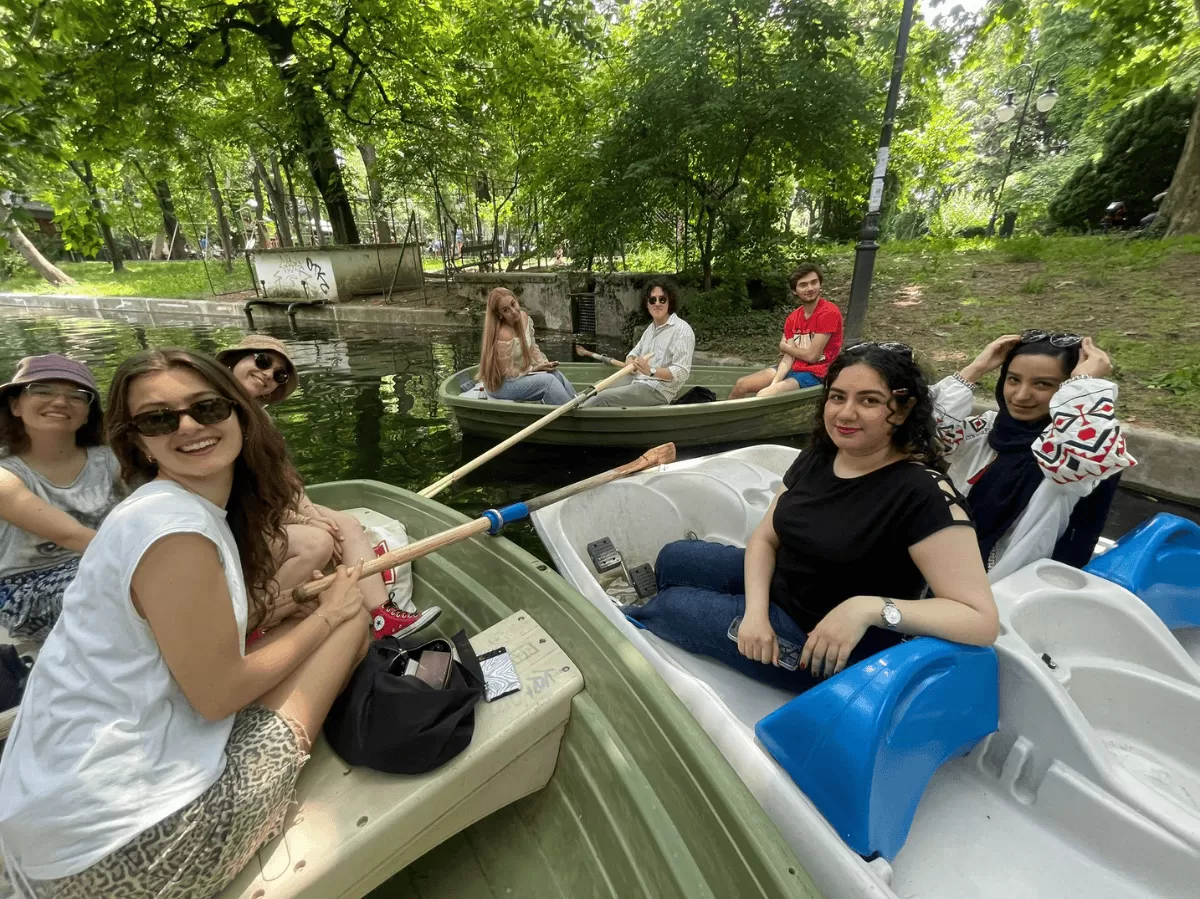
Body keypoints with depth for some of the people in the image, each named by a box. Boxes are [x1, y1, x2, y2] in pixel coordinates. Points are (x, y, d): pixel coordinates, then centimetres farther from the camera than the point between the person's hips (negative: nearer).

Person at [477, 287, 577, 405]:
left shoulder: (523, 317, -6)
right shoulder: (503, 335, -29)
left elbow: (532, 347, 7)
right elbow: (508, 373, -21)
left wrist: (543, 362, -9)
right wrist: (535, 368, -15)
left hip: (521, 371, 7)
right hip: (501, 384, -7)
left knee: (556, 374, -9)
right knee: (548, 381, -21)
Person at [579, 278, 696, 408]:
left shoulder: (682, 330, -16)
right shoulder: (651, 327, 14)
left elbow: (681, 372, -23)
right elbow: (635, 352, 20)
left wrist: (651, 371, -36)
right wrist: (630, 362, -5)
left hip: (658, 390, -9)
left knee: (603, 399, -20)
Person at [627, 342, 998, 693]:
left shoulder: (923, 494, -26)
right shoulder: (817, 457, -4)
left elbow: (982, 620, -26)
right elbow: (765, 537, -1)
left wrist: (870, 608, -39)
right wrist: (755, 611, -17)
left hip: (832, 649, -7)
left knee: (673, 607, -5)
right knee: (674, 559, 11)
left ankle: (630, 620, 29)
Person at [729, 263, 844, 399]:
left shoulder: (829, 312, -15)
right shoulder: (793, 318, 6)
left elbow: (812, 355, -16)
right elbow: (788, 357, -1)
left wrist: (785, 347, 2)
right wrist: (773, 383, -18)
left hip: (815, 375, -7)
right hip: (793, 369, 7)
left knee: (763, 396, -27)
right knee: (741, 384, -2)